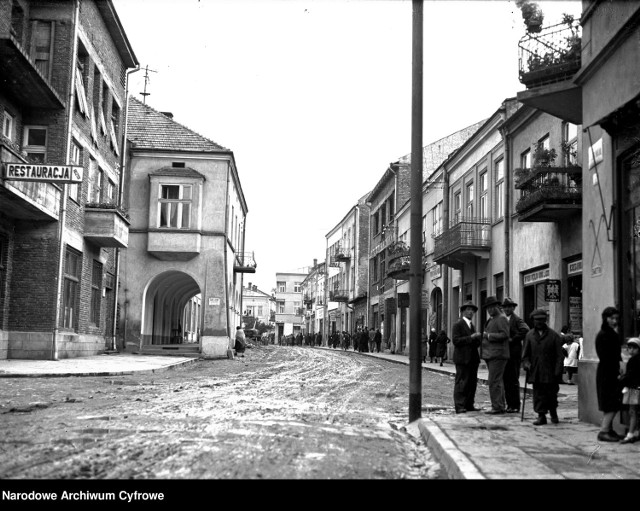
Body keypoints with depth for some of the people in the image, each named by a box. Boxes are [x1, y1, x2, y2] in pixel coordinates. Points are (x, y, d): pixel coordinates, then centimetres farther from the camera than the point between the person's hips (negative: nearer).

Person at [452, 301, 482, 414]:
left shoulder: (472, 325, 21)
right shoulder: (457, 325, -4)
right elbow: (456, 340, -15)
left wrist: (478, 338, 3)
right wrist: (471, 337, -18)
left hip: (473, 358, 8)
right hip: (462, 358, -8)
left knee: (472, 383, 7)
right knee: (461, 383, -8)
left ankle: (469, 405, 13)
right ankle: (459, 406, -7)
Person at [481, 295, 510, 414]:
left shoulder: (502, 318, -10)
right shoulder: (492, 319, 20)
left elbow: (504, 334, -20)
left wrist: (488, 335, -17)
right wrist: (484, 337, 12)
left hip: (497, 354, -10)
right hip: (491, 354, 10)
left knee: (494, 381, -11)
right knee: (498, 381, 13)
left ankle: (497, 407, -9)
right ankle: (501, 406, 18)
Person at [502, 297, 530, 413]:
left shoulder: (517, 320, -7)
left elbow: (525, 330, -24)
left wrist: (513, 339, -19)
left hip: (514, 353, -8)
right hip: (505, 353, 8)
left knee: (513, 380, -5)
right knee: (506, 380, 9)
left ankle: (515, 406, 0)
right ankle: (509, 404, 15)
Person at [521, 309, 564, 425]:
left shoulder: (554, 335, -1)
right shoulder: (529, 335, 8)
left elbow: (559, 355, -2)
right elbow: (525, 352, 12)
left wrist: (557, 371, -9)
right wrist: (526, 362, -7)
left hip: (550, 372, -2)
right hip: (536, 372, 2)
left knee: (551, 393, 8)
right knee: (538, 394, 1)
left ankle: (553, 413, 31)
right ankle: (541, 416, 8)